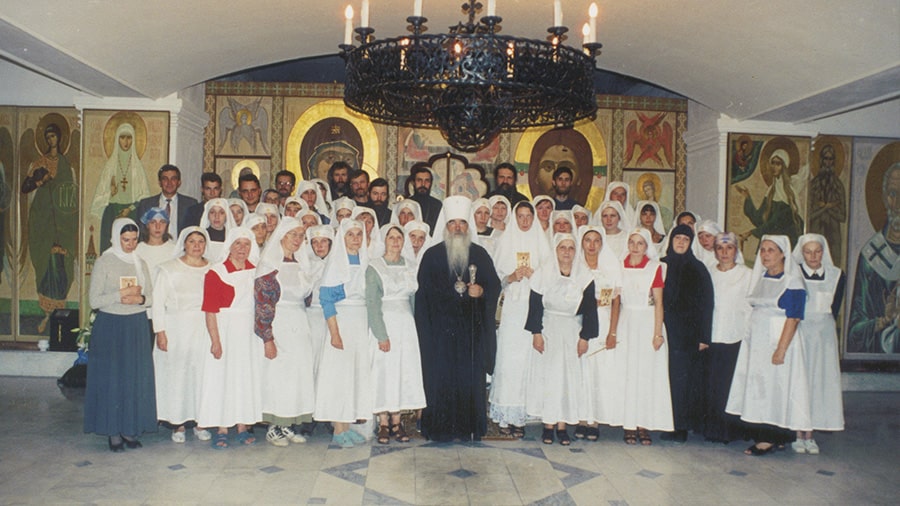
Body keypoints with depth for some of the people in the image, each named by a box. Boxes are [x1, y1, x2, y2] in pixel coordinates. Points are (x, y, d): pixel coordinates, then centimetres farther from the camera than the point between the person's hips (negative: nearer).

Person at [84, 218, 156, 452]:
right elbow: (94, 300, -8)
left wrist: (140, 299, -11)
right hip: (111, 326, -4)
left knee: (136, 378, 4)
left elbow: (151, 296, 9)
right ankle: (113, 431, 8)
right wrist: (121, 295, -18)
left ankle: (130, 428, 13)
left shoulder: (140, 263, 10)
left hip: (137, 327, 4)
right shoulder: (103, 263, -4)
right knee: (111, 378, -1)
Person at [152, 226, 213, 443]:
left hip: (204, 330, 2)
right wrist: (160, 331, -8)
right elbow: (158, 301, -1)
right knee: (176, 374, 1)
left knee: (203, 374, 2)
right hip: (177, 329, -1)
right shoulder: (169, 269, 3)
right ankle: (177, 423, 13)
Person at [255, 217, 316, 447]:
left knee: (300, 373, 6)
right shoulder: (269, 265, -8)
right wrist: (267, 338, -16)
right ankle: (273, 427, 10)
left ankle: (290, 424, 16)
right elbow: (262, 304, -12)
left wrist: (304, 327, 12)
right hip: (278, 326, -6)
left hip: (300, 326, 6)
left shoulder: (302, 263, 12)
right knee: (277, 373, -2)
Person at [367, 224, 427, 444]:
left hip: (407, 324, 4)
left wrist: (416, 325, 1)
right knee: (384, 371, -3)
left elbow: (415, 299, 12)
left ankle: (396, 422, 12)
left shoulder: (410, 268, 11)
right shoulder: (374, 268, -3)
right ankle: (383, 424, 6)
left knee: (404, 371, 4)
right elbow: (372, 303, -9)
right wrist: (381, 335, -15)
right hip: (385, 323, -4)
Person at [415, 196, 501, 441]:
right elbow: (424, 291, 3)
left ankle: (471, 426, 11)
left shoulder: (479, 254, 10)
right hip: (441, 327, -1)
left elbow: (494, 284, 8)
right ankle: (441, 428, 7)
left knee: (471, 376, 1)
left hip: (472, 327, 2)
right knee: (442, 377, -2)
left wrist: (481, 291, -11)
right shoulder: (432, 255, 5)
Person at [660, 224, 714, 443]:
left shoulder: (698, 269, 1)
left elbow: (706, 303, -2)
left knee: (683, 377, -3)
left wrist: (704, 336, -9)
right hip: (667, 332, 3)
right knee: (668, 375, 2)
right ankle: (671, 424, 11)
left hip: (688, 333, -3)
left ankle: (681, 427, 3)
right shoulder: (662, 266, 9)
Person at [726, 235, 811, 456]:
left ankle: (772, 438, 4)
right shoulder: (759, 279, 12)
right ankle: (762, 436, 14)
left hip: (778, 339, -7)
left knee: (774, 386, -4)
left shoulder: (792, 282, -9)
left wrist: (781, 349, -21)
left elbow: (793, 318, -15)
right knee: (756, 387, 7)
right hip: (755, 341, 7)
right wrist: (749, 339, 6)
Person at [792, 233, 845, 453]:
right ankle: (799, 435, 6)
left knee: (820, 381, 2)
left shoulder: (836, 275, 4)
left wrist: (821, 324, 0)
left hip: (824, 334, 2)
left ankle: (810, 435, 10)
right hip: (799, 332, -2)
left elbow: (834, 309, 7)